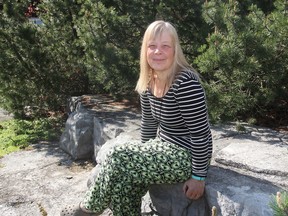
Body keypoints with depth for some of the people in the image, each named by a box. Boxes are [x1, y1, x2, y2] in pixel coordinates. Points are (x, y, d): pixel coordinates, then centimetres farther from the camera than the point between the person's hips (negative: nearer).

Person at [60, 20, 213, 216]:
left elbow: (200, 133, -23)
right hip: (164, 145, 8)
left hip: (187, 156, -7)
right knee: (122, 181, -12)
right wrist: (145, 154, 16)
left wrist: (198, 176, -18)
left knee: (119, 159, -18)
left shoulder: (185, 83, -26)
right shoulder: (148, 82, 1)